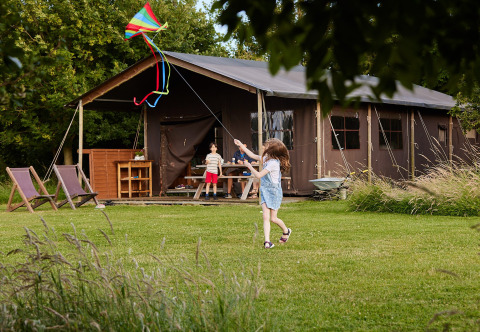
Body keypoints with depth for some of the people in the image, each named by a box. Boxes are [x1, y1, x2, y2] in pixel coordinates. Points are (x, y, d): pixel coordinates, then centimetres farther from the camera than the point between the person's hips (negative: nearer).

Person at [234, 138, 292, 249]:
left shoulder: (273, 163, -23)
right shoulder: (267, 158, 4)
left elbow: (258, 175, -22)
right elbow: (253, 155, 18)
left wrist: (249, 166, -8)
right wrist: (241, 145, 17)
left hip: (274, 192, -7)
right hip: (265, 191, 7)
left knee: (273, 218, 5)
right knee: (266, 216, -6)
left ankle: (286, 231, 33)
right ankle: (267, 241, -11)